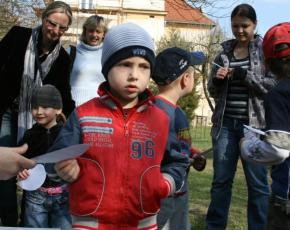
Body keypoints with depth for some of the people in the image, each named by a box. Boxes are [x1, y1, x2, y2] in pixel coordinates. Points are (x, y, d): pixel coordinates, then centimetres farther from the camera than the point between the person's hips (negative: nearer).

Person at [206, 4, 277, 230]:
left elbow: (275, 85, -6)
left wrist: (245, 76, -16)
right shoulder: (224, 52, 12)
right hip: (226, 124, 3)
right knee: (221, 180, 7)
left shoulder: (266, 50, 3)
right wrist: (217, 80, -6)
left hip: (255, 124, -3)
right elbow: (213, 91, 15)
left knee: (257, 182, 1)